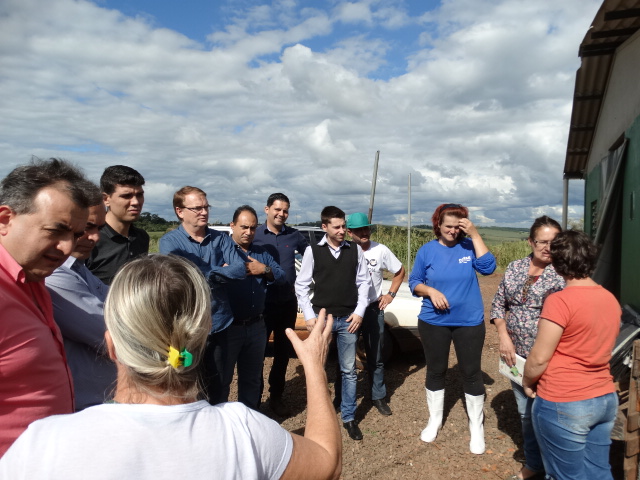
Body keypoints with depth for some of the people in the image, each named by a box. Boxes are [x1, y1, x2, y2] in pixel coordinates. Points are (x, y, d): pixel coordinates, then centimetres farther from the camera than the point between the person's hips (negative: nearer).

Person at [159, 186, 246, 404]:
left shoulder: (221, 239, 3)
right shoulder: (170, 241, -5)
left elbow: (241, 269, -9)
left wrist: (206, 273, -14)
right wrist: (220, 271, -11)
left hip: (218, 325, 3)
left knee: (216, 388, 18)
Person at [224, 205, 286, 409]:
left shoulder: (262, 253, 12)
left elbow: (281, 276, 6)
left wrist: (264, 270, -11)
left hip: (256, 326, 6)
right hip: (229, 326, -5)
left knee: (252, 378, 19)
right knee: (222, 378, 8)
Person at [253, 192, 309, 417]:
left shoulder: (294, 235, 1)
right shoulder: (255, 235, -7)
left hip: (287, 303, 4)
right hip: (262, 304, -3)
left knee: (283, 352, 15)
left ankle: (276, 396, 33)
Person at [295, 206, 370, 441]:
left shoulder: (355, 250, 3)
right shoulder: (313, 251, -3)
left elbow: (363, 282, 6)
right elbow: (301, 285, -1)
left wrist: (359, 312, -2)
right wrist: (309, 315, -6)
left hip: (348, 319, 1)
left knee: (349, 370, 8)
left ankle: (349, 418, 22)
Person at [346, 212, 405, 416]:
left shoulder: (381, 250, -4)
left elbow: (400, 271, 9)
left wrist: (391, 294, 3)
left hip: (374, 309, 2)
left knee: (375, 357, 12)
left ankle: (379, 397, 28)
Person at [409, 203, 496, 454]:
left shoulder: (469, 246, -4)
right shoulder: (427, 250, -2)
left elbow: (488, 267, -19)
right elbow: (414, 282, 2)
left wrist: (475, 235, -21)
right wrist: (431, 291, -18)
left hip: (469, 322, -1)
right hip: (433, 322, 1)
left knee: (471, 372, 7)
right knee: (435, 371, 14)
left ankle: (476, 427, 25)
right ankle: (434, 421, 34)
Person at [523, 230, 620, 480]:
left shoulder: (560, 301, -21)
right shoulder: (611, 300, 3)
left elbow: (539, 357, -18)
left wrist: (527, 382, 1)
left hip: (564, 406, -7)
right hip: (606, 399, 7)